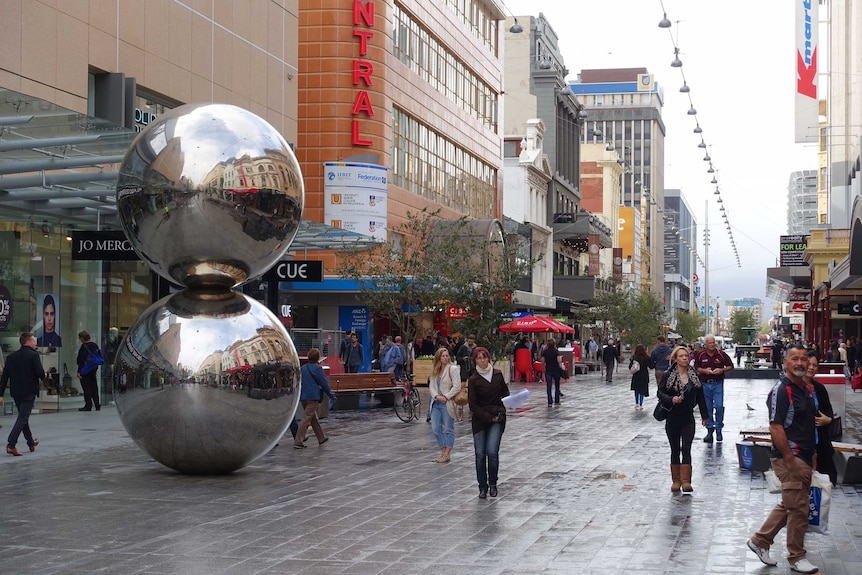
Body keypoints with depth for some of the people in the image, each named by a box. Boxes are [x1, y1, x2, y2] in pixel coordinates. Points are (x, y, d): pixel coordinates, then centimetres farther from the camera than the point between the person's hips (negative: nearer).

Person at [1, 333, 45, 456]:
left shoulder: (11, 356, 7)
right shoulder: (33, 355, -10)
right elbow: (40, 373, -18)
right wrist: (43, 376, 6)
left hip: (16, 392, 6)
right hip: (29, 392, -6)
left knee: (23, 417, 19)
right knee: (22, 418, -4)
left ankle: (31, 443, 31)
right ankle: (11, 445, -14)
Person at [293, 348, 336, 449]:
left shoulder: (302, 368, 8)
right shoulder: (317, 368, -10)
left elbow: (299, 382, 15)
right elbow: (324, 384, -9)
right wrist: (331, 395, 2)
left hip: (303, 397, 7)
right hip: (313, 397, -7)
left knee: (313, 418, 19)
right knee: (306, 419, -7)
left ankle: (322, 438, 32)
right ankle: (298, 442, -12)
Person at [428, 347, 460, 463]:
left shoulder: (453, 369, -7)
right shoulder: (435, 371, 13)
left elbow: (457, 387, -13)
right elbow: (431, 386, 8)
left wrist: (446, 397, -15)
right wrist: (437, 396, -10)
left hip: (448, 404, -6)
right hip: (436, 403, 6)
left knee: (448, 429, 1)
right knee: (436, 428, 4)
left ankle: (447, 454, 6)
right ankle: (443, 451, 14)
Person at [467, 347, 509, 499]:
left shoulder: (498, 374, 3)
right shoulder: (473, 380, -5)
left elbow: (505, 392, 16)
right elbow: (473, 405, -6)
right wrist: (489, 417, -12)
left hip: (497, 419, 1)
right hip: (480, 419, -1)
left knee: (492, 452, -11)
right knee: (480, 454, -2)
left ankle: (493, 484, 6)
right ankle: (483, 487, 12)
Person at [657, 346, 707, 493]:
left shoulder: (694, 375, 4)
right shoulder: (669, 375, -5)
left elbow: (700, 396, 10)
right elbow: (660, 392, -5)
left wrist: (704, 416, 12)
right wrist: (671, 399, -24)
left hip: (688, 418, 1)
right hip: (672, 418, -1)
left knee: (686, 449, -8)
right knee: (675, 450, 8)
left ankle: (686, 481, -10)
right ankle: (676, 480, 17)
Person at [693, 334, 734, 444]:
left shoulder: (721, 354, -2)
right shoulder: (700, 355, 2)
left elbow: (730, 366, 6)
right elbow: (696, 368, 9)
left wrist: (722, 370, -13)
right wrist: (704, 371, -10)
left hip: (718, 383, -2)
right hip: (705, 384, 2)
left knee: (719, 406, -10)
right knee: (707, 408, 5)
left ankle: (719, 430, 5)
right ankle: (709, 430, 16)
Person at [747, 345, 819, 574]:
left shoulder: (806, 390, 13)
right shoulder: (781, 390, -16)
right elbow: (776, 428, -20)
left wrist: (812, 455, 17)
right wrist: (789, 458, -21)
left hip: (804, 458, 9)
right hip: (789, 458, -9)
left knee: (788, 505, 18)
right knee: (799, 508, -2)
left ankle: (760, 540, 29)